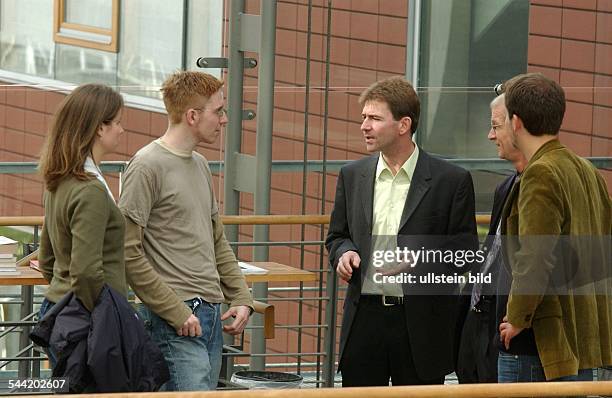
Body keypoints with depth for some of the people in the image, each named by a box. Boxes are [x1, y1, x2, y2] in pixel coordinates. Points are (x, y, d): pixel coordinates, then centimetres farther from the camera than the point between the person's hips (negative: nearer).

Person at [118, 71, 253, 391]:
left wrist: (241, 298, 12)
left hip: (211, 316, 9)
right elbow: (129, 253, -14)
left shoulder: (200, 165, 17)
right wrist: (175, 312, -15)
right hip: (175, 322, -8)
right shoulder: (148, 167, -10)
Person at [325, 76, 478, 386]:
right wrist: (344, 253, -3)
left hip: (421, 324, -3)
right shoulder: (352, 176, 10)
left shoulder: (452, 180, -3)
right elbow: (337, 236, 20)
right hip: (364, 317, 3)